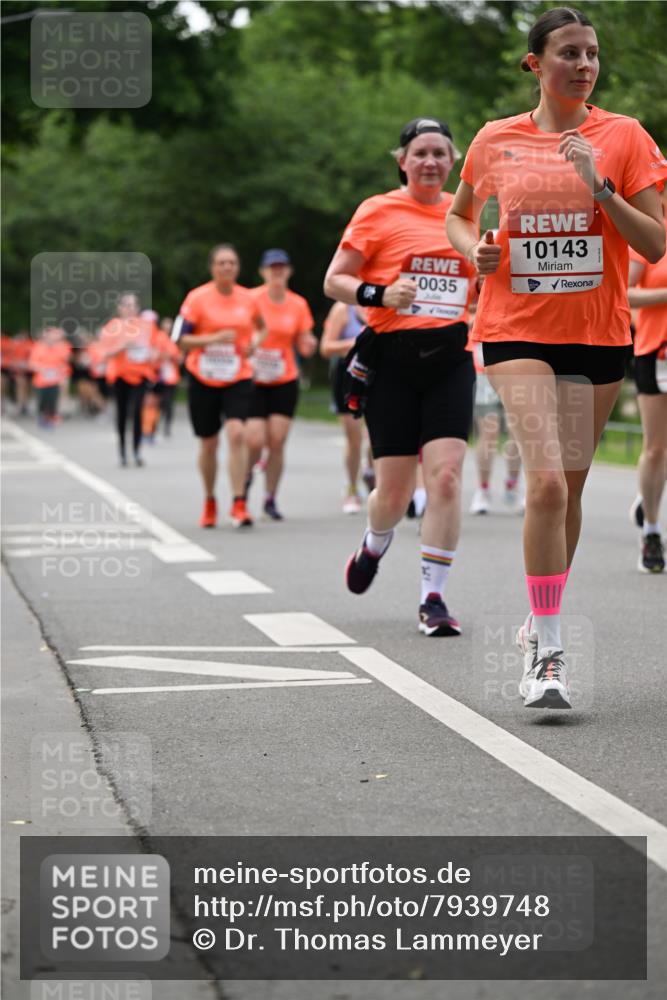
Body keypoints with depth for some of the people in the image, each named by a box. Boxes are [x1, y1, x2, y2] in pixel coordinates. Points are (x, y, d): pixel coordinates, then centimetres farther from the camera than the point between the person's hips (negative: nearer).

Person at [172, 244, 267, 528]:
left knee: (237, 434, -19)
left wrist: (256, 341, 1)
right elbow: (180, 340, -8)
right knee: (208, 443, 9)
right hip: (203, 379, -1)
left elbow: (261, 326, 23)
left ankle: (239, 504, -17)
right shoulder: (197, 298, -6)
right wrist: (214, 338, -20)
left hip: (238, 379, 1)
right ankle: (209, 502, 30)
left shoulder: (247, 299, 3)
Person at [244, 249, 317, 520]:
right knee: (254, 441, -12)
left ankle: (270, 500, 9)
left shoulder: (298, 304, 4)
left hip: (285, 382, 2)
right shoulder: (251, 300, -5)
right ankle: (246, 475, 21)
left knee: (277, 442, -3)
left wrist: (309, 345, -14)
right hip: (253, 381, -2)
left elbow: (304, 347, 9)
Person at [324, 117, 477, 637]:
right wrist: (379, 295, -16)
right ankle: (374, 546, 37)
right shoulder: (377, 212, 1)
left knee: (446, 476, -14)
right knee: (395, 491, 1)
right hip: (393, 359, -2)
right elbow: (333, 280, 1)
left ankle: (433, 598, -5)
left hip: (451, 359, 2)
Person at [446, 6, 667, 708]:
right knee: (547, 482, -17)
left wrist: (600, 188, -17)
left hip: (598, 333, 1)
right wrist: (475, 248, -1)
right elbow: (457, 215, 21)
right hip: (516, 329, -1)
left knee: (568, 487, 9)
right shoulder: (495, 141, 4)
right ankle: (547, 653, -13)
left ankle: (541, 625, 30)